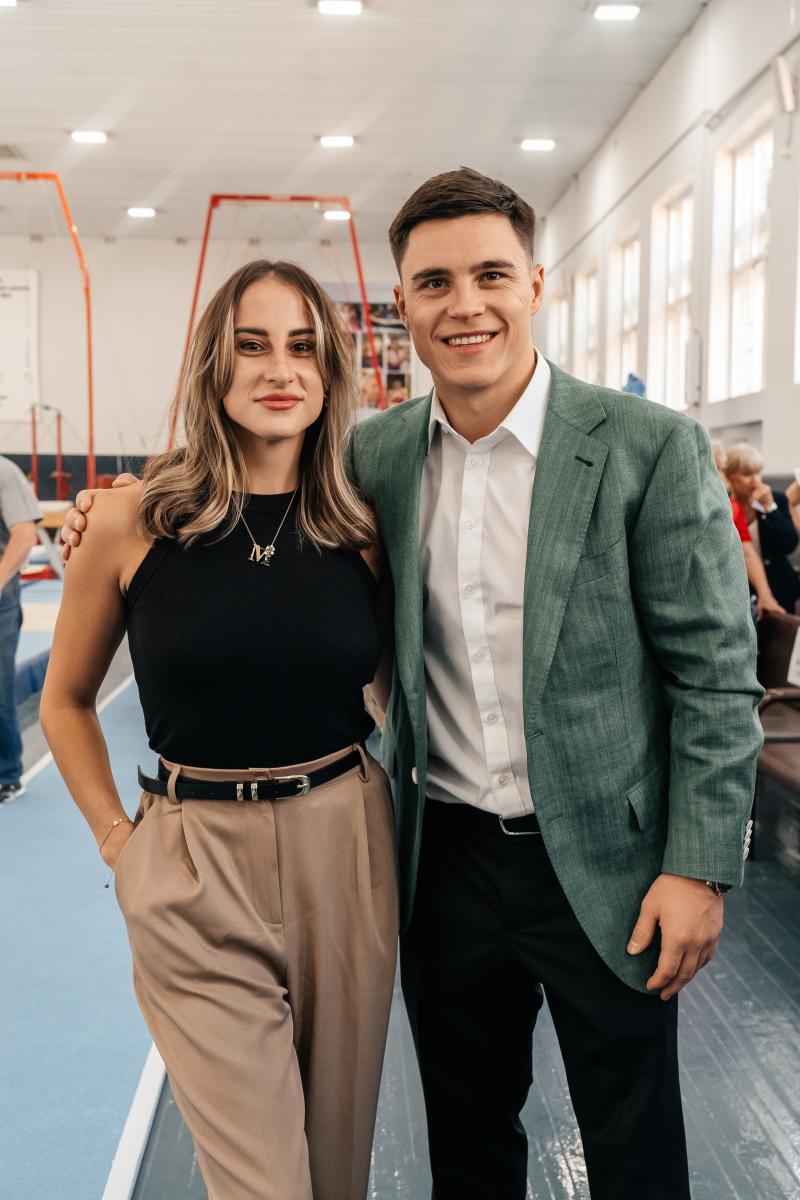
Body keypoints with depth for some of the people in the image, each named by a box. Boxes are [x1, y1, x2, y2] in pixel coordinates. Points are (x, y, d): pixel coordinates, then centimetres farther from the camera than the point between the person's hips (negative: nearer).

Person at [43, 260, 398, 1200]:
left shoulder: (360, 528, -1)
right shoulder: (134, 520, -6)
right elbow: (65, 701, 7)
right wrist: (117, 837, 1)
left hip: (345, 850, 3)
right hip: (196, 871, -2)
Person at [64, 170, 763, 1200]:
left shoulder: (649, 447, -12)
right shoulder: (377, 453, -1)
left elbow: (715, 668, -9)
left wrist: (701, 865, -12)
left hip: (603, 864, -3)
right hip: (447, 856, 4)